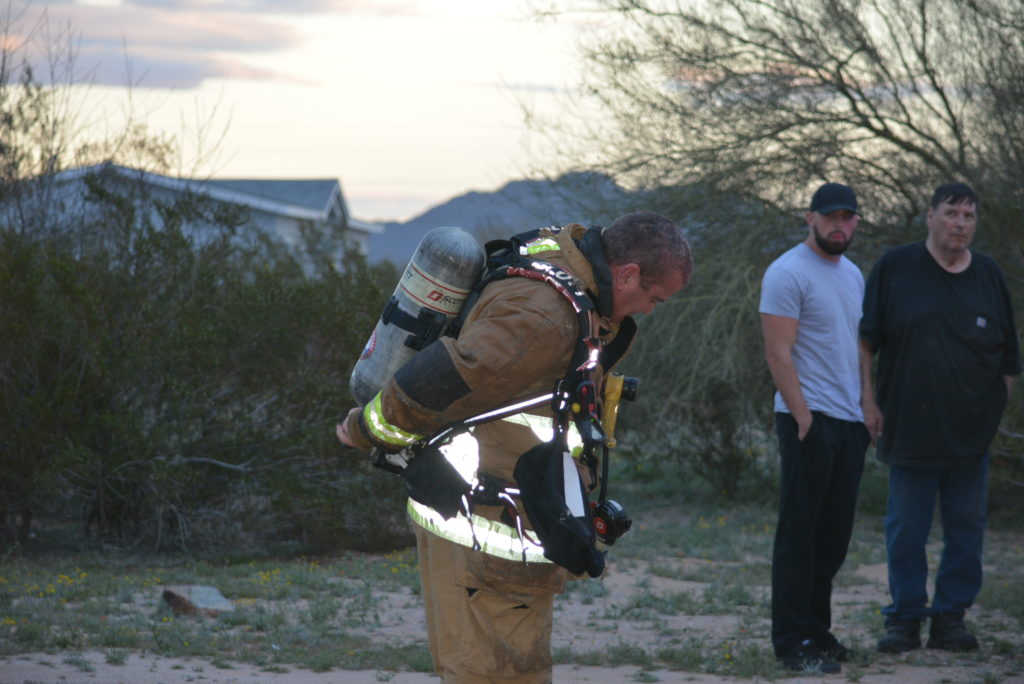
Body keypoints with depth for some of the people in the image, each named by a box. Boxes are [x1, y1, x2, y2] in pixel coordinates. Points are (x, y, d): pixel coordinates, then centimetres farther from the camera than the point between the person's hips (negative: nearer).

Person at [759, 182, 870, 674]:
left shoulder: (853, 275, 17)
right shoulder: (788, 273, -9)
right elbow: (778, 353, -14)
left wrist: (868, 411, 12)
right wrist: (804, 418, -17)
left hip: (850, 421, 8)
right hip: (809, 420, -8)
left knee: (833, 537, 11)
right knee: (799, 535, -5)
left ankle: (817, 631, 19)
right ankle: (792, 642, -2)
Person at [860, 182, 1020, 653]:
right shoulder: (895, 268, 0)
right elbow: (864, 340, 1)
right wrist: (867, 400, -5)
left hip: (970, 436, 2)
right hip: (908, 431, -2)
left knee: (966, 530, 5)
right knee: (906, 530, 3)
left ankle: (951, 617, 15)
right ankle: (904, 618, 13)